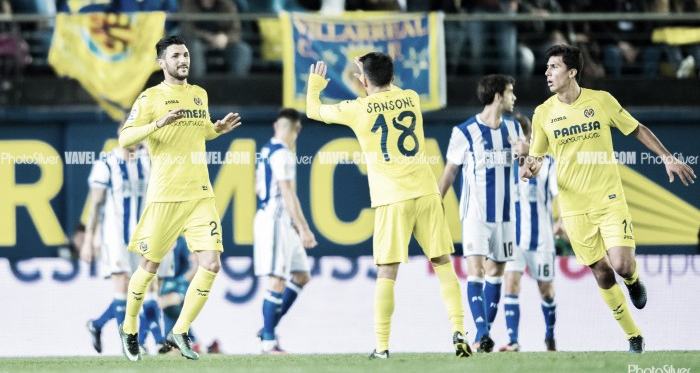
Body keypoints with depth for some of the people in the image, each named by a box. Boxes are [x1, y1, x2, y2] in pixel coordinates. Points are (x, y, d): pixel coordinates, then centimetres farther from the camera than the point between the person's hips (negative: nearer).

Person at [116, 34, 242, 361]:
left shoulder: (199, 95, 14)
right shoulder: (151, 98, -3)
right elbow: (124, 139, -10)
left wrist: (218, 129, 10)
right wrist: (158, 123, -23)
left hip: (200, 193, 5)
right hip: (165, 195, -5)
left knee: (211, 264, -9)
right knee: (150, 266, 3)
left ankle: (180, 332, 3)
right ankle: (129, 328, 25)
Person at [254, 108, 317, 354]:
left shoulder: (266, 151, 15)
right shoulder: (283, 155, -14)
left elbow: (258, 188, 26)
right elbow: (287, 193, -20)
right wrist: (304, 229, -21)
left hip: (283, 223, 10)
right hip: (276, 220, -10)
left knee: (301, 276, 12)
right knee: (277, 281, -9)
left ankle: (268, 327, 14)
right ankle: (268, 341, -7)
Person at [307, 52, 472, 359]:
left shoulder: (358, 109, 0)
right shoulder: (410, 98, 10)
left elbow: (314, 111, 18)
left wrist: (315, 84, 37)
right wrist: (377, 76, 48)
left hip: (392, 198, -3)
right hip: (426, 192, 3)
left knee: (386, 272, 0)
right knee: (443, 264, 7)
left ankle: (382, 346, -4)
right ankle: (459, 331, -3)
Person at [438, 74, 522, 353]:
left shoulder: (512, 128, 7)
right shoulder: (465, 132, -8)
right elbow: (450, 173, 1)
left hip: (503, 214, 5)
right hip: (475, 213, -5)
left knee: (495, 272, 6)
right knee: (476, 271, -15)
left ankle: (484, 335, 13)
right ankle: (482, 333, -19)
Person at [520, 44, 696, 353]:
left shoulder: (601, 101, -4)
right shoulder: (544, 113, 0)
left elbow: (637, 130, 8)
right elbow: (536, 155, 9)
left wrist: (667, 158, 3)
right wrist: (529, 168, -14)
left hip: (609, 198, -1)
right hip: (574, 207, 2)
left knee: (622, 265, -18)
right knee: (602, 274, 2)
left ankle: (633, 280, 21)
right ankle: (633, 337, 16)